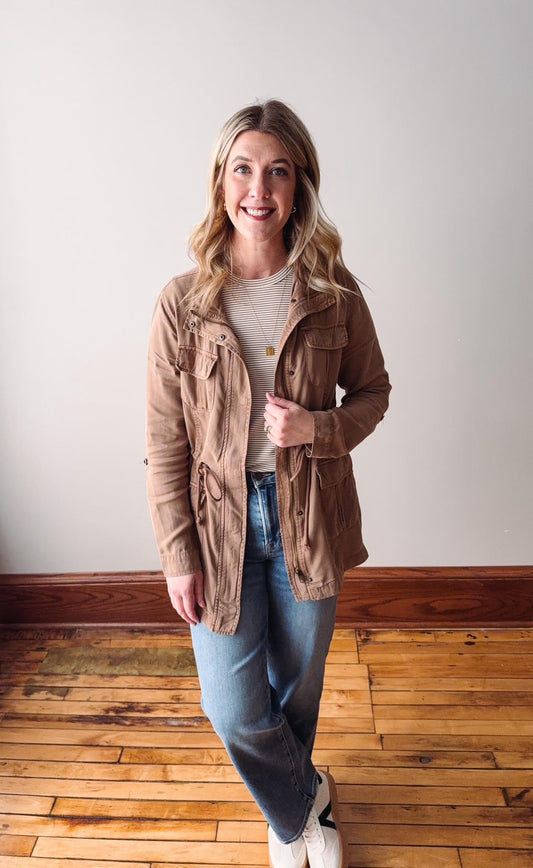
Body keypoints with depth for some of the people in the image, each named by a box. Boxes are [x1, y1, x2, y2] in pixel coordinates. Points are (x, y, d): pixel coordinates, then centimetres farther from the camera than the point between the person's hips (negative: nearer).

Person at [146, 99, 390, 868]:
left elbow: (373, 391, 5)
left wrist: (318, 427, -16)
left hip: (307, 516, 1)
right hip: (220, 522, -1)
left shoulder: (333, 292, -6)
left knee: (298, 684, 20)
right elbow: (165, 443, -6)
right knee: (234, 709, 6)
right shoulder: (183, 302, -9)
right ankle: (307, 799, 42)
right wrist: (178, 554, -7)